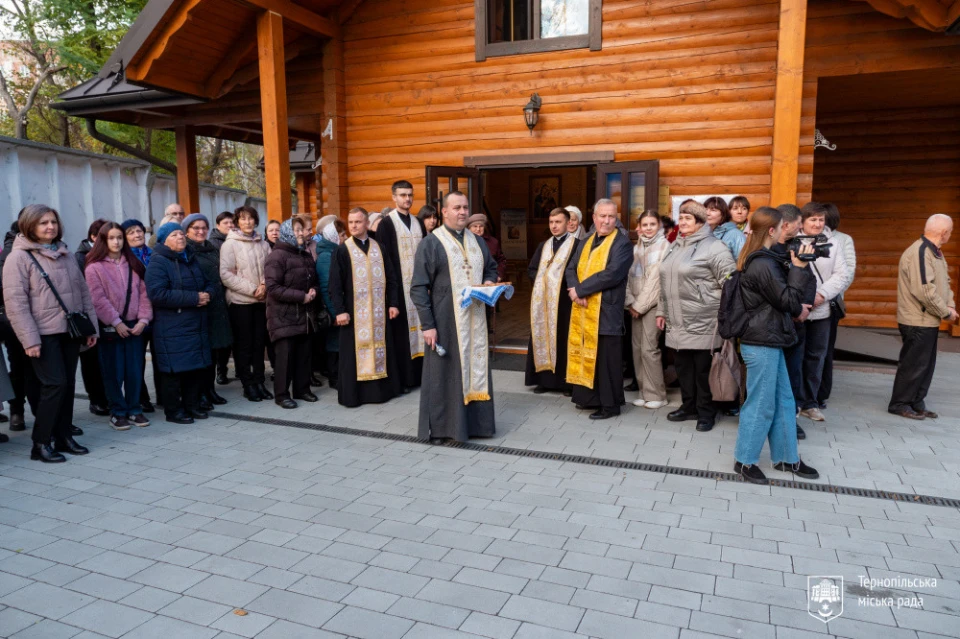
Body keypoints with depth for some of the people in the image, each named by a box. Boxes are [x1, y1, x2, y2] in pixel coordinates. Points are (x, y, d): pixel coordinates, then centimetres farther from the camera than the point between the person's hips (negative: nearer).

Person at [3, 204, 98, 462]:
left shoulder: (65, 254, 13)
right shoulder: (19, 257, -6)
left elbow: (83, 292, 15)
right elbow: (15, 302, -11)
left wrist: (91, 325, 10)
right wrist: (29, 339, -17)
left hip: (70, 332, 6)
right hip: (44, 334, -6)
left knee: (68, 384, 8)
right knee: (55, 384, -9)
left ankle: (63, 436, 19)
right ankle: (40, 443, 3)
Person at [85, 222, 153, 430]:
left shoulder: (133, 265, 11)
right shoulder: (94, 267, -4)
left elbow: (143, 293, 6)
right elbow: (98, 299, -10)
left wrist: (144, 319, -5)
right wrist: (116, 322, -13)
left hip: (134, 326, 4)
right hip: (110, 327, -4)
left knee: (135, 371, 6)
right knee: (114, 372, 4)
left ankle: (134, 409, 19)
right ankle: (118, 412, 15)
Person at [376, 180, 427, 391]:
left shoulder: (419, 223, 14)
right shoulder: (386, 224, -4)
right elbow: (384, 258, -9)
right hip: (399, 285, -6)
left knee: (418, 326, 7)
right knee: (401, 330, -4)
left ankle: (419, 373, 15)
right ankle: (401, 378, 2)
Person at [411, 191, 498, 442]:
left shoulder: (477, 241, 11)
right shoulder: (430, 243, -8)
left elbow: (491, 267, 26)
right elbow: (418, 288, -11)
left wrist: (489, 281, 1)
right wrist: (427, 324, -17)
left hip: (475, 319, 6)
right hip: (445, 320, -5)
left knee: (476, 368, 10)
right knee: (444, 373, 2)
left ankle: (474, 421, 22)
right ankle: (439, 427, 14)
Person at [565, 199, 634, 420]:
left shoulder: (622, 243, -8)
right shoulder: (586, 242, 16)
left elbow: (612, 274, -20)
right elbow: (571, 268, 10)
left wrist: (580, 289, -15)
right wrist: (575, 290, -11)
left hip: (606, 311, -7)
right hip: (583, 310, 7)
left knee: (606, 358, -1)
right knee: (586, 354, 13)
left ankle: (610, 404, 10)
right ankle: (591, 397, 25)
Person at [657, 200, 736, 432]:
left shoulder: (714, 247, -10)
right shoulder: (675, 246, 15)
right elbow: (666, 282, 21)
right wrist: (662, 311, 20)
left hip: (702, 323, -7)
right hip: (677, 323, 7)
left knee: (703, 370, 3)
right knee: (683, 366, 15)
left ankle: (706, 412, 17)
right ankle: (689, 406, 29)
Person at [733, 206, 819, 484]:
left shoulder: (760, 260, 12)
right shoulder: (763, 265, -20)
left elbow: (781, 295, 17)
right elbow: (788, 300, -16)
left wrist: (795, 267, 4)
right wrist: (799, 268, -14)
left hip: (769, 341, 10)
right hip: (761, 344, -10)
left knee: (783, 400, 16)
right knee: (761, 404, 0)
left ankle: (786, 458, 28)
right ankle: (744, 461, 13)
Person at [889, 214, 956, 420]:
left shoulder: (935, 252, 11)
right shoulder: (919, 252, -21)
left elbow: (944, 282, 16)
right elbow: (924, 291, -26)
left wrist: (950, 304, -2)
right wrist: (945, 312, -15)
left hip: (929, 321, 10)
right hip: (917, 322, -10)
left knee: (926, 365, 14)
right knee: (913, 364, -1)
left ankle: (917, 404, 23)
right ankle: (900, 404, 10)